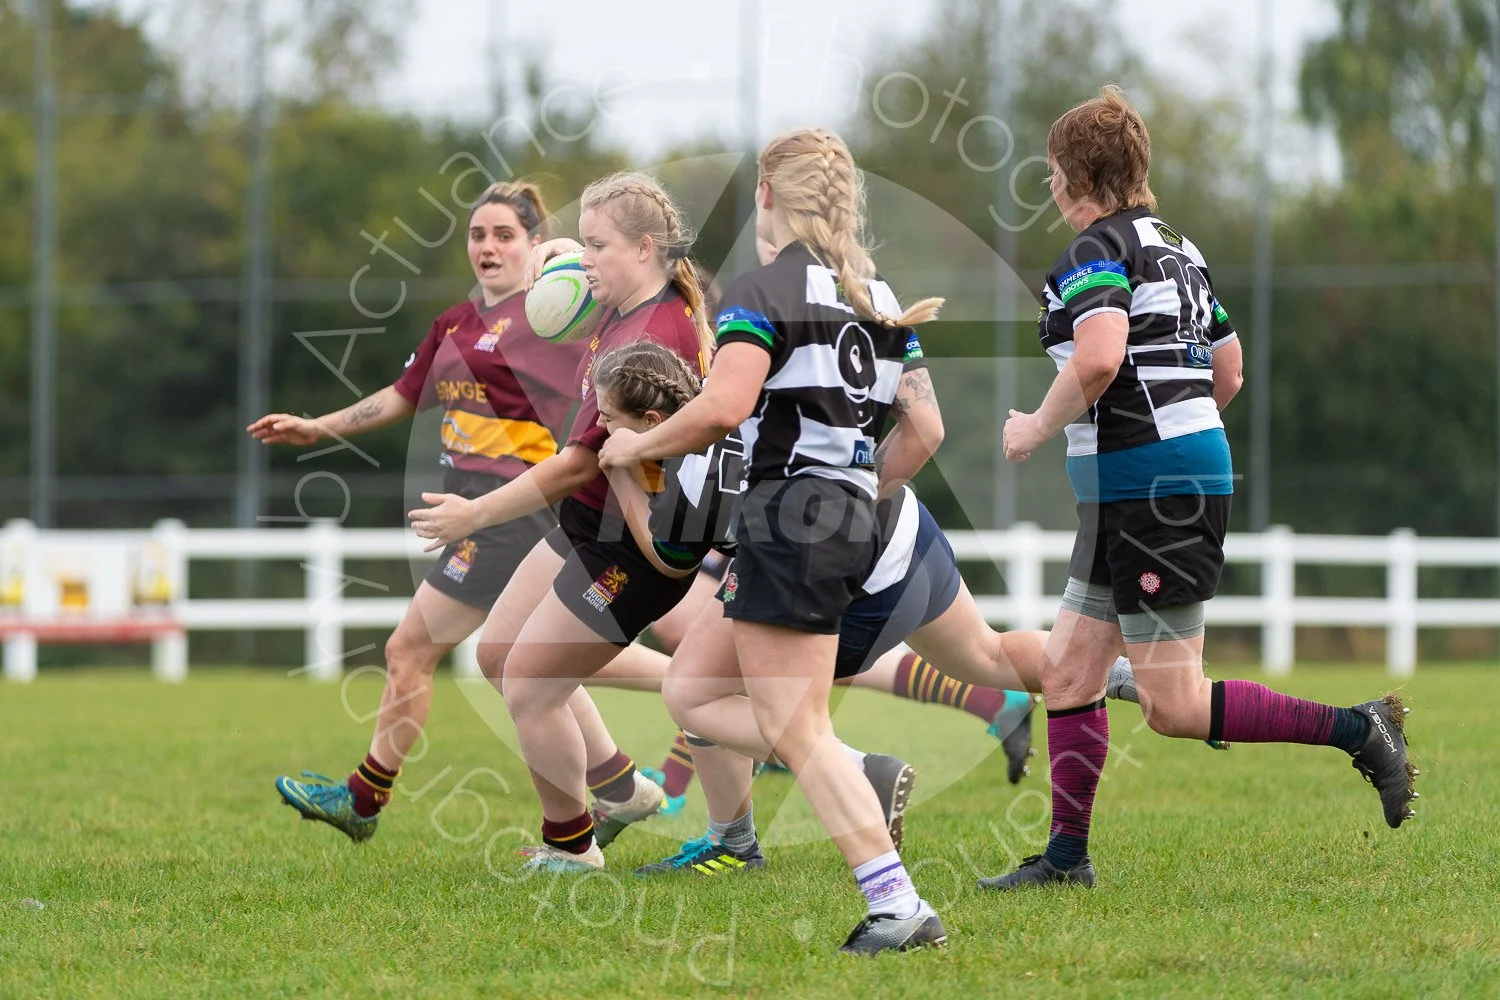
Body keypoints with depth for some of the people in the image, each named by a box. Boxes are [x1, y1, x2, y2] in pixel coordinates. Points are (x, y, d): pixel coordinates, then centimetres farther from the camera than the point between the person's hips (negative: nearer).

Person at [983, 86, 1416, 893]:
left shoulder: (1098, 250, -12)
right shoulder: (1178, 249, 17)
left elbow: (1098, 358, -29)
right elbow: (1227, 376, 22)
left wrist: (1038, 426, -13)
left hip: (1151, 492, -10)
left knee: (1175, 707, -7)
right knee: (1066, 673, 12)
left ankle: (1355, 730, -8)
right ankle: (1066, 856, 15)